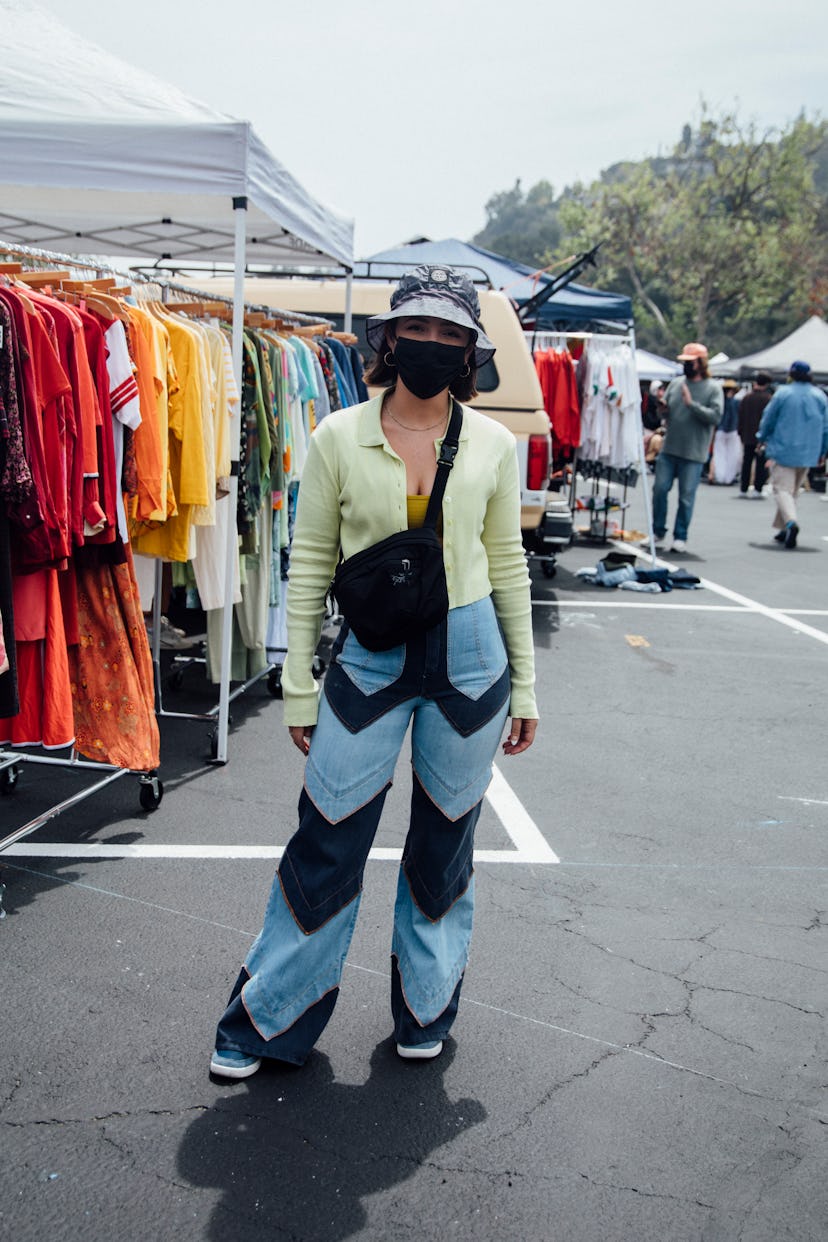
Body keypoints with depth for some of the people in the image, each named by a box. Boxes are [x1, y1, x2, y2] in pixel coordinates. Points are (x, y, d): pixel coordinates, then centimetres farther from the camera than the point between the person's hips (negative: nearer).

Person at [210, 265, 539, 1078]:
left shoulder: (493, 444, 0)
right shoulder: (339, 438, -4)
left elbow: (507, 564, 7)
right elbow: (309, 565, -1)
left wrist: (524, 683, 8)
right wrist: (299, 687, 0)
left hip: (468, 657, 1)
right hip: (369, 659, -1)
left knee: (445, 843, 13)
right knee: (326, 842, 3)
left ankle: (425, 1010, 33)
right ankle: (265, 1022, 22)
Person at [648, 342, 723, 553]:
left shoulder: (713, 388, -3)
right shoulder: (675, 383, 10)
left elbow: (715, 416, -14)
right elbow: (664, 410, 15)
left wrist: (691, 403, -20)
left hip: (693, 454, -4)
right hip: (668, 449, 4)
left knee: (686, 497, 1)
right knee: (660, 489, 3)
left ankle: (680, 537, 11)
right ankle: (659, 532, 16)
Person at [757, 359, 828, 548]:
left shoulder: (782, 393, -7)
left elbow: (768, 419, -1)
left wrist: (762, 439, 17)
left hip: (783, 450, -4)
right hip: (808, 453, 4)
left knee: (782, 489, -7)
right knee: (793, 491, 17)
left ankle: (791, 522, -31)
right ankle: (782, 528, 21)